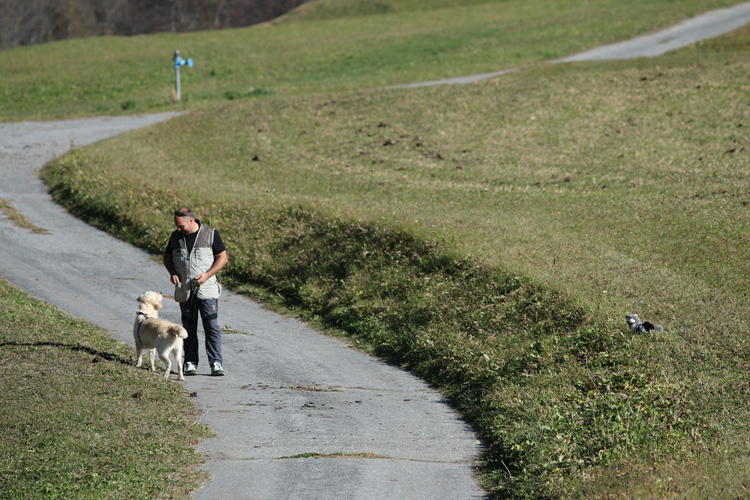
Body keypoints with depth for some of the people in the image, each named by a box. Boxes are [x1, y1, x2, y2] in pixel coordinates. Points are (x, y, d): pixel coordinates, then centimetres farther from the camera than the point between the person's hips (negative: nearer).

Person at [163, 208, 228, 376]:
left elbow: (222, 258, -1)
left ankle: (216, 363, -7)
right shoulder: (176, 237, 7)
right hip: (184, 291, 3)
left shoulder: (211, 234, -2)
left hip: (206, 289, -3)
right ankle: (190, 363, 11)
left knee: (212, 326, -8)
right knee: (189, 328, 5)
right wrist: (172, 273, 0)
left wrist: (206, 275, -13)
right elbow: (167, 257, 20)